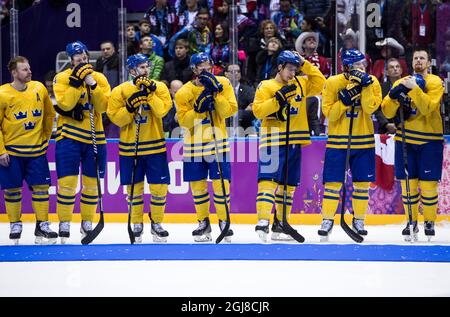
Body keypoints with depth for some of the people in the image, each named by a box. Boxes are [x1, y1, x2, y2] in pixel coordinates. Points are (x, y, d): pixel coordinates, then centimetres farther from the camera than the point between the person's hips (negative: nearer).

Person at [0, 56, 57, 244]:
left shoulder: (39, 89, 0)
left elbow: (49, 115, 14)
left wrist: (45, 137, 14)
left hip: (37, 151, 3)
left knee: (41, 187, 1)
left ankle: (42, 225, 10)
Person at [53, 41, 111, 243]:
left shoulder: (99, 78, 6)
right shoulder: (62, 78, -2)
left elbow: (103, 106, -6)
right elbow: (65, 104, -16)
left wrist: (92, 85, -17)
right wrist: (77, 81, -21)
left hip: (94, 137, 3)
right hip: (69, 135, -3)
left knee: (91, 183, 7)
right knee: (67, 181, -7)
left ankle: (87, 224, 20)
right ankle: (64, 225, 3)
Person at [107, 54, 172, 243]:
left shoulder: (159, 87, 0)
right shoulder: (120, 91, -2)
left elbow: (162, 110, -14)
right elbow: (116, 118, -6)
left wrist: (150, 93, -22)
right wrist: (130, 107, -20)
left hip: (155, 146, 0)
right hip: (130, 147, 0)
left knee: (159, 187, -1)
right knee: (134, 188, 6)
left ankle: (156, 223, 18)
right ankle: (137, 225, 21)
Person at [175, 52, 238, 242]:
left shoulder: (222, 84, -1)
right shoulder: (184, 92, -3)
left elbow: (229, 111, -11)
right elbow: (183, 121, -8)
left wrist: (216, 93, -20)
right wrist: (198, 108, -22)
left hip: (217, 142, -1)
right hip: (194, 145, 1)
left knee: (221, 182, -6)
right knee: (197, 184, 6)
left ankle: (223, 221, 9)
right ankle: (203, 223, 20)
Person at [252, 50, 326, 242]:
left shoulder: (300, 84, 14)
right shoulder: (266, 86, -2)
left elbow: (319, 83, 6)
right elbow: (258, 110, -12)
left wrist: (305, 64, 1)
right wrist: (278, 99, -20)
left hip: (294, 142, 6)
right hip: (273, 141, -6)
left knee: (288, 185, 9)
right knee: (269, 180, -16)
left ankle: (279, 225, 16)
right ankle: (262, 222, -23)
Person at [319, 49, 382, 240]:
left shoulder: (371, 82, -1)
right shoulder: (333, 83, -6)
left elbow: (370, 108, -15)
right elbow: (329, 113, -9)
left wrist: (365, 85, -22)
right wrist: (345, 99, -21)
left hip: (363, 141, 2)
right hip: (338, 141, -2)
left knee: (362, 182, 5)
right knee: (333, 182, -1)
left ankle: (358, 220, 20)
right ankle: (327, 219, 11)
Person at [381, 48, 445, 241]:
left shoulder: (435, 82, -3)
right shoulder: (401, 82, 9)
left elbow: (427, 107, -19)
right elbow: (387, 112, 1)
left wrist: (414, 89, -27)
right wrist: (395, 95, -17)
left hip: (429, 140, -3)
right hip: (405, 140, 3)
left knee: (428, 185, -3)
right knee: (408, 183, 4)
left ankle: (429, 222, 12)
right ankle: (412, 222, 16)